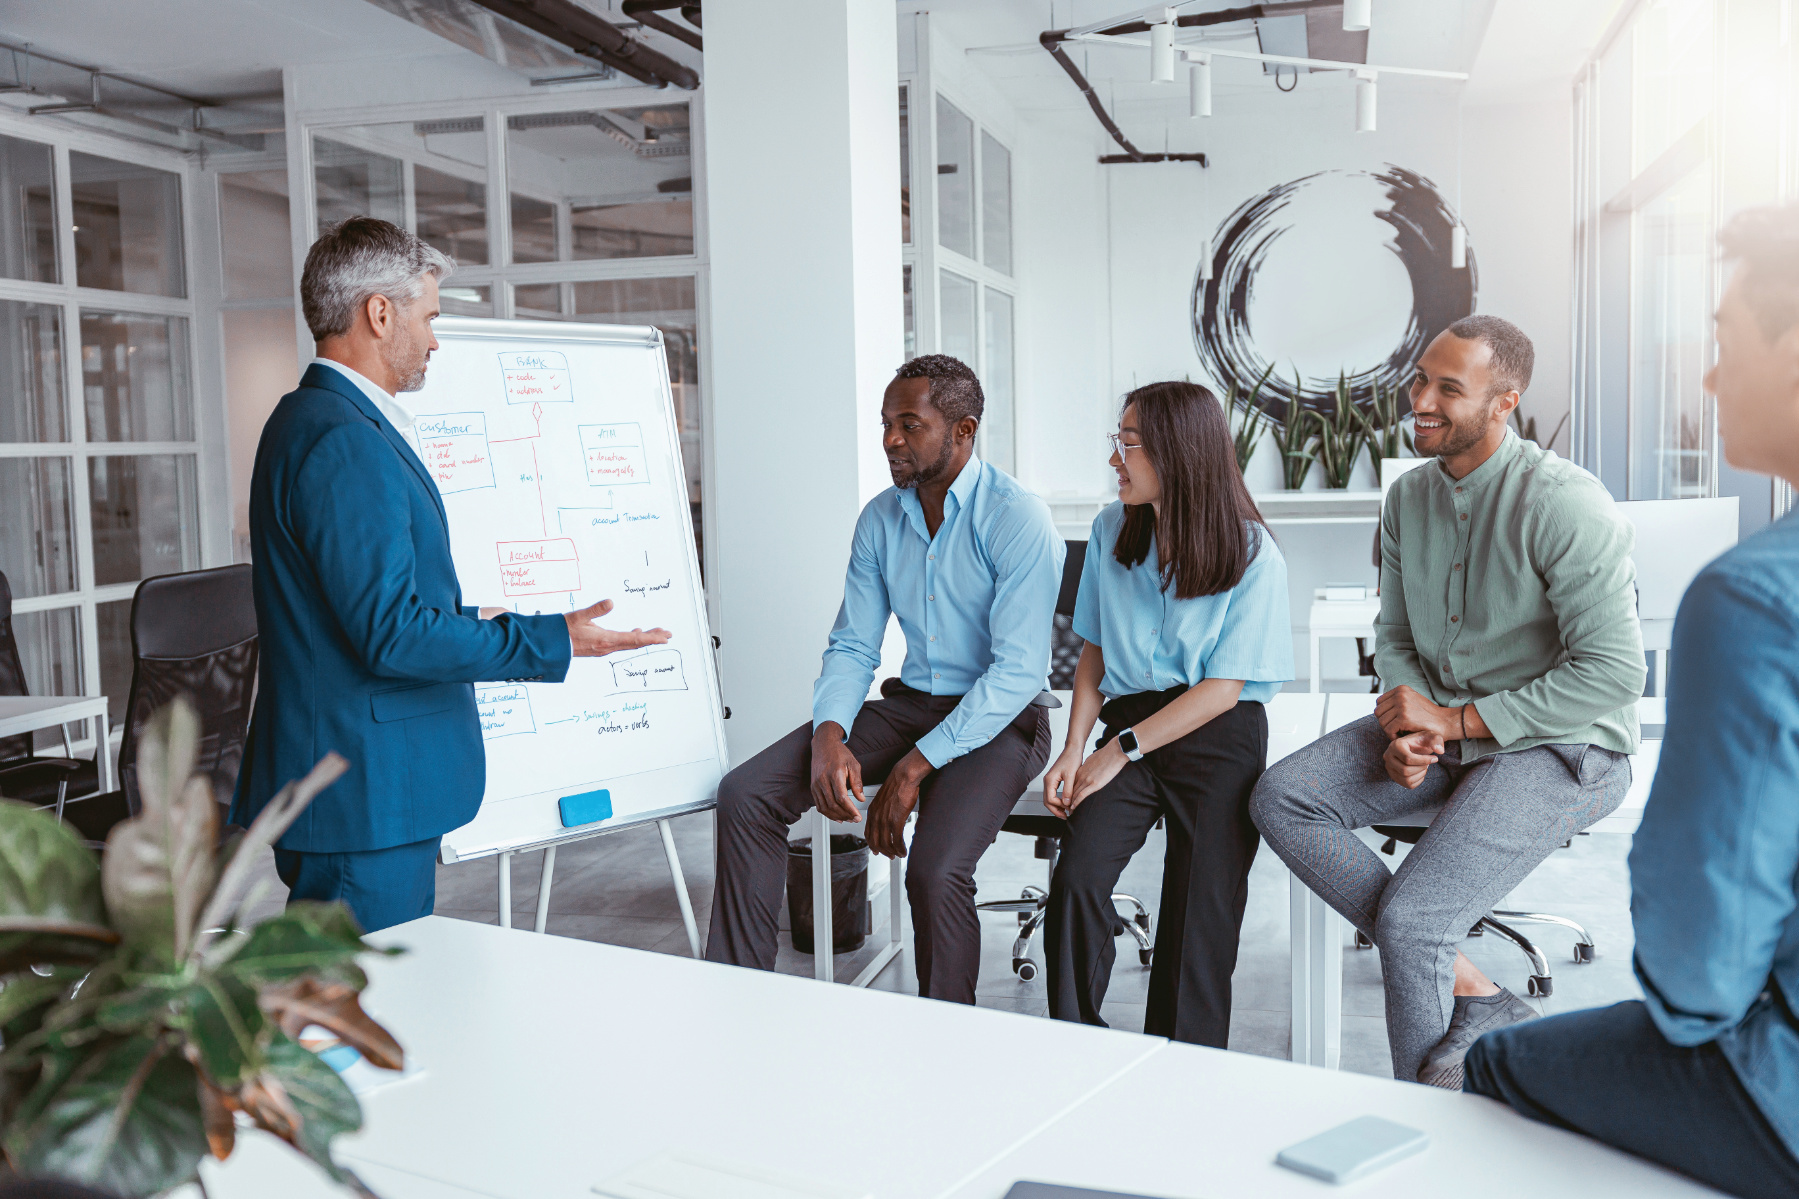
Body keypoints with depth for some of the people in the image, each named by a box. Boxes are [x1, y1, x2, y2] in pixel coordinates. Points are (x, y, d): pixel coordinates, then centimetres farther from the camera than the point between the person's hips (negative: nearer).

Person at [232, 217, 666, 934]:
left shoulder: (311, 420, 16)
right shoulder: (344, 441, -19)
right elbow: (391, 634, -23)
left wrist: (466, 624, 30)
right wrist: (551, 642, -18)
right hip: (363, 796, -11)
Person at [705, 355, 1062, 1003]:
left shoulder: (1019, 519, -15)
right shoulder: (880, 518, 6)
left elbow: (1018, 671, -20)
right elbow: (851, 647, 7)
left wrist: (916, 766, -23)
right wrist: (829, 736, -14)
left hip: (998, 720, -6)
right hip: (908, 702, 6)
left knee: (935, 871, -31)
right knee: (744, 795, -11)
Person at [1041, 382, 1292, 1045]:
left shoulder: (1251, 553, -5)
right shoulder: (1112, 529, 9)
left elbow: (1224, 687, -7)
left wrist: (1119, 751, -11)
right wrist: (1074, 751, 0)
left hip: (1220, 735, -3)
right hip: (1131, 726, 3)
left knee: (1199, 911, -12)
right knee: (1075, 882, -19)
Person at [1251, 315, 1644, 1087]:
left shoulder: (1563, 504, -18)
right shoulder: (1409, 497, 5)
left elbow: (1613, 674, -20)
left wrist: (1455, 720, -19)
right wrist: (1407, 729, -8)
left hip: (1559, 745, -7)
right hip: (1445, 728, 8)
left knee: (1408, 919, -23)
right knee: (1281, 799, -13)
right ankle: (1472, 995, -9)